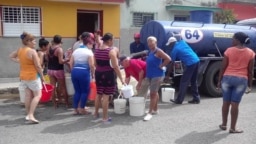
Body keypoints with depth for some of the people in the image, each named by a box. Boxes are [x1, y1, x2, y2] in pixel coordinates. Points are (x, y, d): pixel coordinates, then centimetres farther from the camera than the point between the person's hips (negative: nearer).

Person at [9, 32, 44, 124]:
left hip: (23, 76, 8)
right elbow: (38, 66, -17)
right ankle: (31, 115, -11)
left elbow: (11, 56, 22)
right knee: (37, 95, -2)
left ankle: (28, 115, 21)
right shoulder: (32, 51, -19)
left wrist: (19, 61, 14)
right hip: (33, 76, -8)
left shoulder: (19, 50, 4)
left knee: (28, 95, 14)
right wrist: (42, 76, -8)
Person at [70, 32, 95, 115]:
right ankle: (82, 109, 11)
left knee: (77, 91, 13)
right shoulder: (89, 52, -3)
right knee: (85, 91, 7)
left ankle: (76, 109, 15)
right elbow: (91, 65, -11)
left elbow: (71, 63, 11)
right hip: (84, 72, -6)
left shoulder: (76, 51, 15)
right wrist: (93, 74, 1)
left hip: (75, 72, 6)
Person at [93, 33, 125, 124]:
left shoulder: (97, 50, 7)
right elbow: (115, 66, -18)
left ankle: (96, 115, 28)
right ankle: (105, 118, 9)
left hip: (98, 74, 7)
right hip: (108, 74, -6)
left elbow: (96, 64, 14)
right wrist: (121, 78, -14)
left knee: (99, 94, 18)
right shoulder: (112, 50, -13)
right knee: (106, 96, 0)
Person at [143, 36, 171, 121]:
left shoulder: (158, 51, -13)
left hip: (157, 75, -9)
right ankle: (155, 109, 29)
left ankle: (150, 113, -6)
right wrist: (148, 72, 14)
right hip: (150, 75, 9)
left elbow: (168, 59, -22)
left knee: (153, 94, -9)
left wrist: (161, 66, -16)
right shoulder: (150, 52, 13)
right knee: (155, 93, 18)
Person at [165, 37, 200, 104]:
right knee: (194, 81, 17)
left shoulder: (174, 50, 1)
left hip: (190, 64, -7)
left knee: (184, 82, 1)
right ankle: (196, 99, 22)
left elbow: (172, 64, 3)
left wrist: (167, 75, 10)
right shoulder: (182, 42, 17)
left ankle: (179, 100, 6)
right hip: (197, 60, 7)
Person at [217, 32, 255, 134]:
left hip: (227, 78, 0)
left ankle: (224, 124, 23)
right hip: (241, 80, 0)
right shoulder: (250, 53, 0)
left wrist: (219, 80, 7)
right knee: (235, 104, 2)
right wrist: (250, 85, 8)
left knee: (226, 102, 11)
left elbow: (223, 67, -3)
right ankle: (233, 128, 8)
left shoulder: (229, 50, -4)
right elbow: (250, 71, 1)